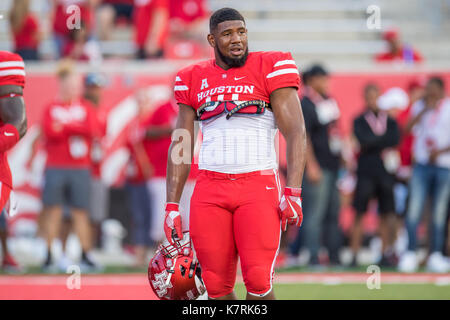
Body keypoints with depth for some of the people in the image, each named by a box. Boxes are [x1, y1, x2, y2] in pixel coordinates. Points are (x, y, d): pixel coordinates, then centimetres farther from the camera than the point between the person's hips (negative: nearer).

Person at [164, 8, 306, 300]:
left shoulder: (270, 68, 2)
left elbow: (295, 133, -3)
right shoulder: (194, 80, 13)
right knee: (217, 286, -1)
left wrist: (292, 193, -13)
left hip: (258, 185, -3)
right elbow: (180, 146, 17)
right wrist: (172, 206, 10)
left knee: (258, 281, -14)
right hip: (210, 188, 3)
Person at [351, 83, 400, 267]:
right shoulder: (359, 121, 4)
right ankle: (354, 255, -1)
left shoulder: (390, 121, 11)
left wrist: (375, 141, -9)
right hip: (366, 174, -3)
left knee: (386, 215, 4)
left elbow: (395, 140, -6)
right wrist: (384, 139, -5)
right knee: (359, 215, -3)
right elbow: (364, 141, -13)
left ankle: (386, 255, 9)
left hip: (385, 174, 3)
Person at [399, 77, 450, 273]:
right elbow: (409, 128, -5)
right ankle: (410, 253, -12)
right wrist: (425, 109, -10)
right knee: (414, 209, -10)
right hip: (421, 165, 1)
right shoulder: (419, 106, 10)